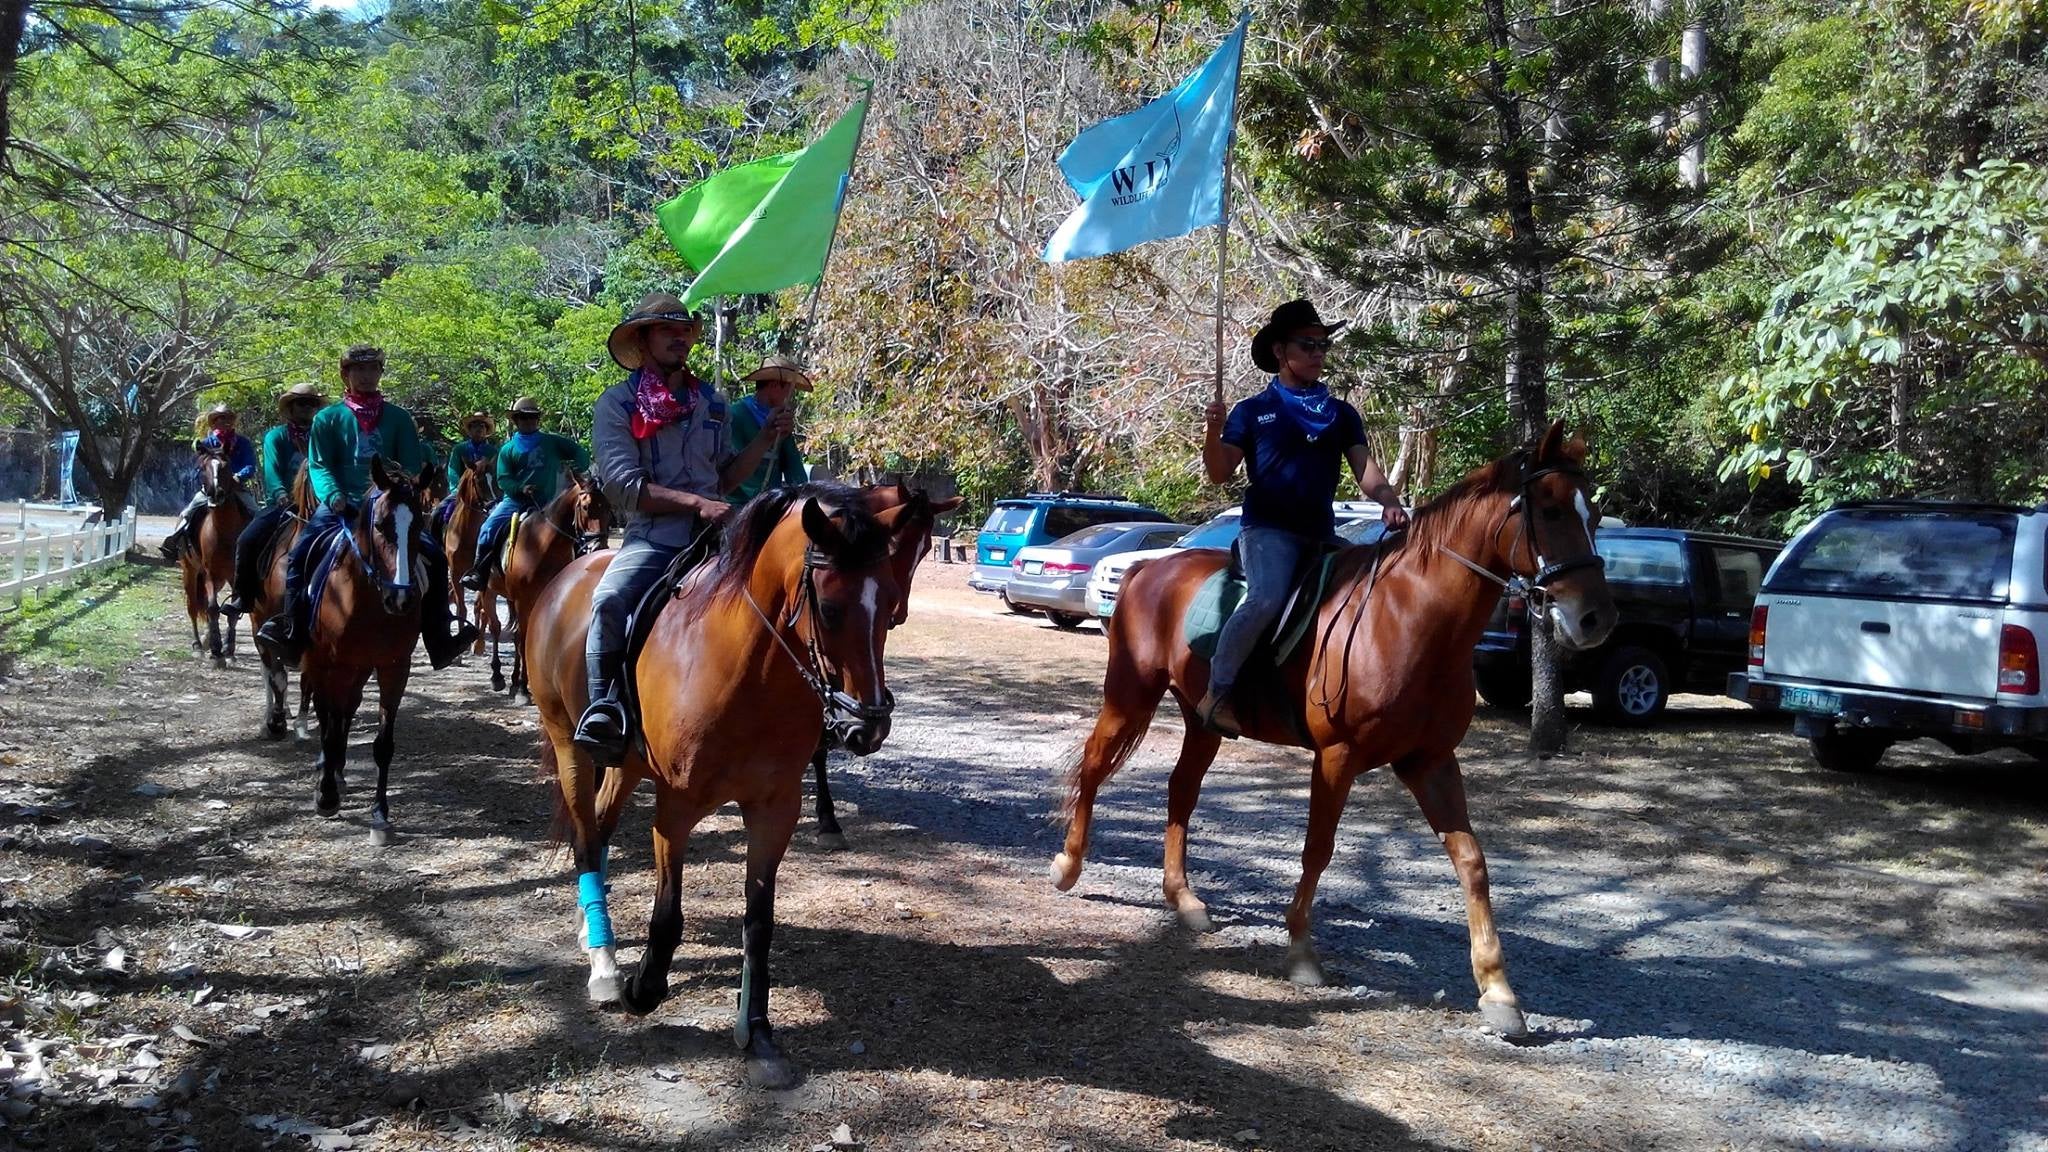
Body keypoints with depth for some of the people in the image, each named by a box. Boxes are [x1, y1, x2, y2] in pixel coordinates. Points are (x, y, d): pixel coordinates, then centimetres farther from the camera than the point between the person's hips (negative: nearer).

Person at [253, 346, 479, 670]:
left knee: (435, 556, -17)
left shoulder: (398, 418, 13)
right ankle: (292, 635, -17)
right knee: (300, 554, -23)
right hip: (341, 506, 0)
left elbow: (412, 465, 7)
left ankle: (439, 642, -12)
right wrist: (332, 494, -17)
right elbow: (319, 464, 2)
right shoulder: (328, 418, 10)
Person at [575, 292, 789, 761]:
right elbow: (624, 485, -9)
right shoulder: (616, 404, 2)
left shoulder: (712, 402, 17)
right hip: (652, 540, -4)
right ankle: (602, 709, -23)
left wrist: (765, 440, 5)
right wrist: (695, 501, -18)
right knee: (608, 600, -32)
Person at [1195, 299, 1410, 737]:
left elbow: (1365, 469, 4)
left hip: (1322, 533, 5)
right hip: (1267, 529, -5)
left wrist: (1389, 502, -17)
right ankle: (1216, 694, -23)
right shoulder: (1252, 411, 6)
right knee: (1267, 597, -31)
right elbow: (1219, 474, 0)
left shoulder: (1341, 414, 16)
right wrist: (1212, 434, -19)